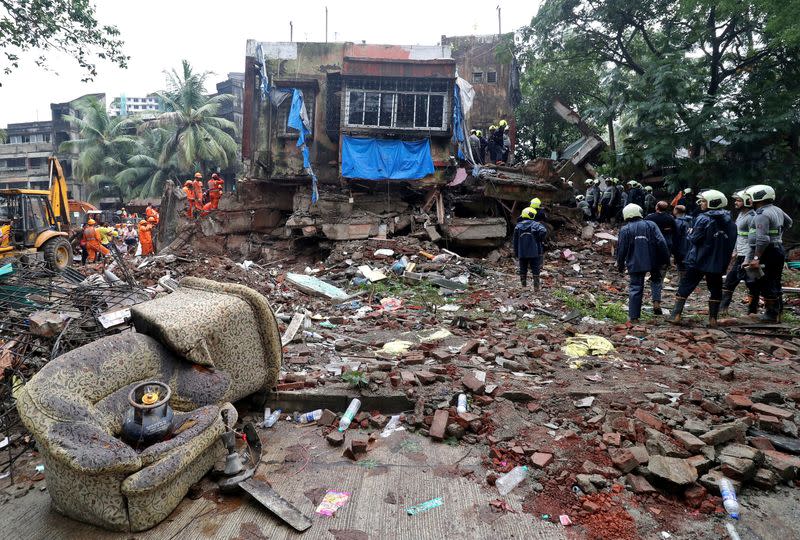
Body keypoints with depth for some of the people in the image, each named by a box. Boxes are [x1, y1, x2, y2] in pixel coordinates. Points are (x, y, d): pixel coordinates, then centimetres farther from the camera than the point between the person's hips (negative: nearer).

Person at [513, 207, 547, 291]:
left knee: (523, 269, 12)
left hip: (522, 253, 3)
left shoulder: (518, 226, 5)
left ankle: (524, 286, 15)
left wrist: (516, 252, 14)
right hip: (534, 252, -3)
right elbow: (543, 231, -26)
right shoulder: (535, 224, -6)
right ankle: (536, 286, 6)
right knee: (535, 269, 5)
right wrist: (540, 240, -8)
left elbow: (515, 241, 8)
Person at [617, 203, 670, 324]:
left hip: (634, 264, -1)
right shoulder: (651, 225, 3)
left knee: (635, 288, 3)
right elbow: (661, 243, -2)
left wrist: (620, 265, 11)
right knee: (656, 279, 27)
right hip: (653, 262, 1)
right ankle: (656, 302, 6)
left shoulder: (625, 229, 0)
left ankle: (634, 317, 4)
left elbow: (621, 249, 0)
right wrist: (666, 259, 5)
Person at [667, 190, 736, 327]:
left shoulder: (703, 219, -14)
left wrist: (690, 233, 4)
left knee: (685, 287, 3)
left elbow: (694, 239, -15)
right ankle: (713, 318, 15)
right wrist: (725, 261, 17)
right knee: (715, 289, 13)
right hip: (718, 262, 5)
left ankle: (676, 315, 2)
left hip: (698, 261, -5)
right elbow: (731, 242, 11)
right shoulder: (728, 221, 6)